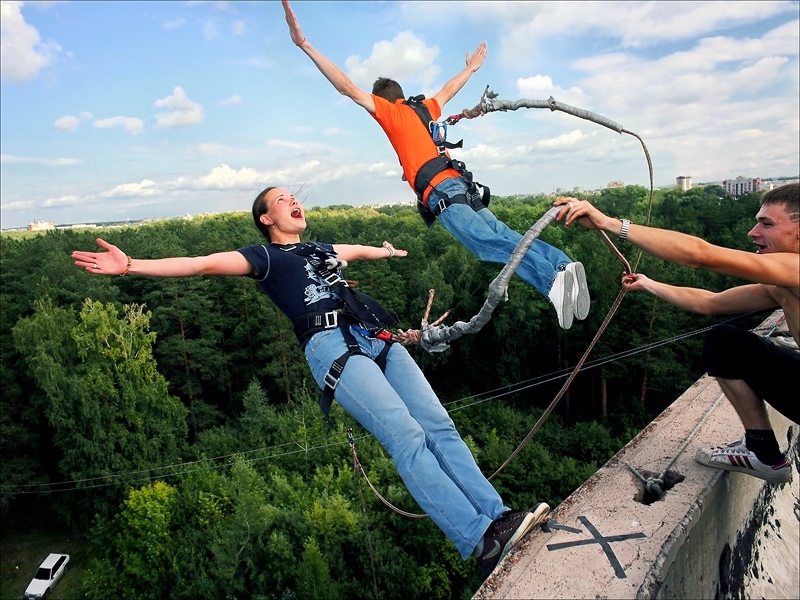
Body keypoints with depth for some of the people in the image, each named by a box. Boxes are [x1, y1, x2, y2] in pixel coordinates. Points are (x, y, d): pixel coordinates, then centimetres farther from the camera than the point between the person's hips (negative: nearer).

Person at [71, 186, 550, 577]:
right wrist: (130, 265, -8)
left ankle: (498, 516, -8)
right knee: (407, 437, -21)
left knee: (439, 426, -8)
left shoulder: (322, 250, 34)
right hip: (331, 345, -7)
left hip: (376, 337, 7)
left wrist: (388, 251, 75)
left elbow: (358, 250, 56)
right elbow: (204, 264, 2)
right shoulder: (265, 256, 14)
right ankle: (481, 541, -23)